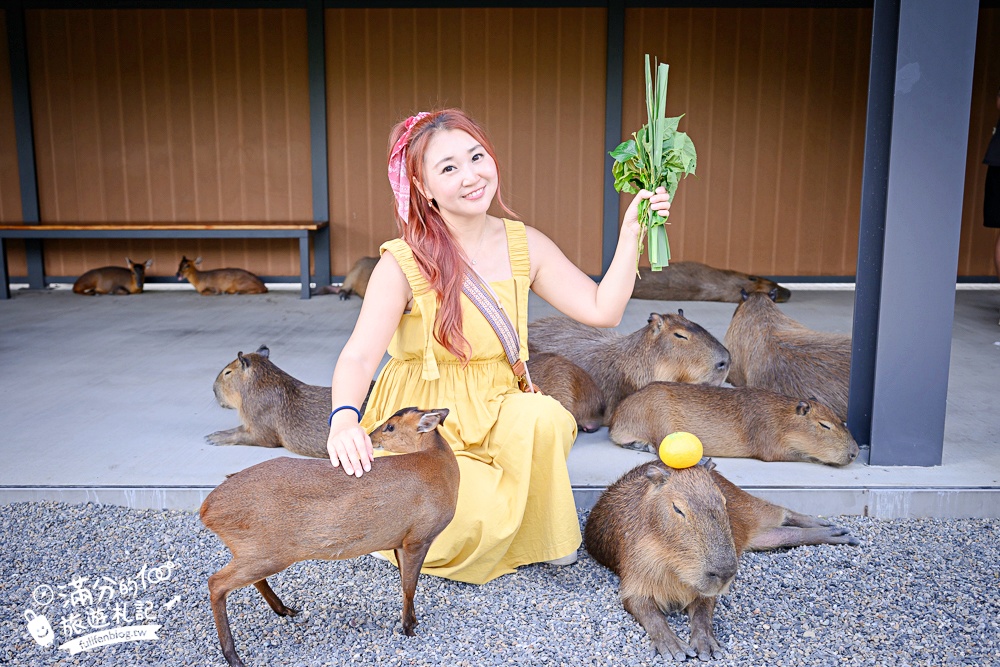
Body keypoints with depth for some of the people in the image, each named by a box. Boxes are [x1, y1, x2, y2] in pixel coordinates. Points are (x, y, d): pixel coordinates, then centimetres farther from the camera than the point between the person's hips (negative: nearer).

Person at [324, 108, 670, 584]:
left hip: (497, 412, 4)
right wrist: (344, 420, -45)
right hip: (422, 424, -3)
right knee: (479, 519, -29)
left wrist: (631, 233, -12)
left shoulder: (525, 245, -1)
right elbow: (358, 357, -24)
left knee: (545, 417, -31)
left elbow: (603, 310, -2)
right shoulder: (402, 264, -15)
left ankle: (547, 539, -4)